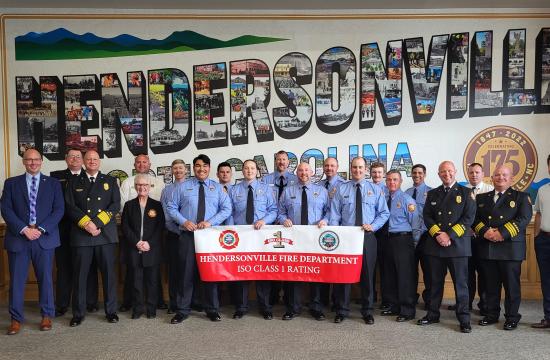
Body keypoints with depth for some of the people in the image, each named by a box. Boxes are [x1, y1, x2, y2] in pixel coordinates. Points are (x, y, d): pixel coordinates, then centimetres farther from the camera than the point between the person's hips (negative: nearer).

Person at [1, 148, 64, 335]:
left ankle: (47, 315, 20)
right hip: (18, 238, 0)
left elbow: (58, 210, 0)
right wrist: (24, 229, -12)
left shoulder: (53, 183, 7)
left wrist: (40, 229, -11)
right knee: (16, 279, 5)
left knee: (45, 278, 7)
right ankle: (16, 318, 17)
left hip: (45, 238, 0)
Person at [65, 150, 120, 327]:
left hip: (106, 233, 0)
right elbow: (70, 206, 2)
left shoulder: (110, 181, 12)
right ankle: (78, 313, 14)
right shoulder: (74, 182, 13)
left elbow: (115, 205, 2)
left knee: (109, 272, 3)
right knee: (80, 274, 3)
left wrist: (97, 223, -10)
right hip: (81, 234, 0)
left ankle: (111, 311, 12)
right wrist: (86, 224, -12)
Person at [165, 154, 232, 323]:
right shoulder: (183, 187, 8)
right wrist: (183, 221, -10)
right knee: (186, 272, 2)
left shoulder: (218, 188, 9)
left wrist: (210, 222, -12)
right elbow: (171, 207, 5)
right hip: (187, 235, 0)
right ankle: (182, 310, 14)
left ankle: (212, 310, 19)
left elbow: (226, 209, 1)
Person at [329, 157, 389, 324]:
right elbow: (334, 215, 2)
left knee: (367, 273, 8)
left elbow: (384, 213, 7)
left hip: (367, 237, 1)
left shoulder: (375, 189, 7)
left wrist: (373, 226, -10)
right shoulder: (341, 189, 5)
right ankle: (341, 310, 17)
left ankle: (367, 311, 23)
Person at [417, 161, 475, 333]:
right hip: (435, 244, 3)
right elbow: (427, 217, 7)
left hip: (458, 243, -3)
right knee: (435, 282, 10)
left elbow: (469, 217, -5)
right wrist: (438, 234, -9)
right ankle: (433, 314, 21)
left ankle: (464, 318, 10)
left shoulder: (465, 192, 4)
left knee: (461, 282, 1)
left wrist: (450, 235, -13)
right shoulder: (432, 194, 13)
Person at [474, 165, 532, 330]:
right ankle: (492, 314, 21)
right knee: (490, 284, 9)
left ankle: (512, 317, 15)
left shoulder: (521, 197, 7)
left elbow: (524, 219, -7)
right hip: (486, 248, 3)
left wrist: (502, 233, -17)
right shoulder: (481, 198, 16)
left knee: (512, 284, 3)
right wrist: (485, 231, -13)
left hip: (510, 247, -3)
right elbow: (475, 218, 8)